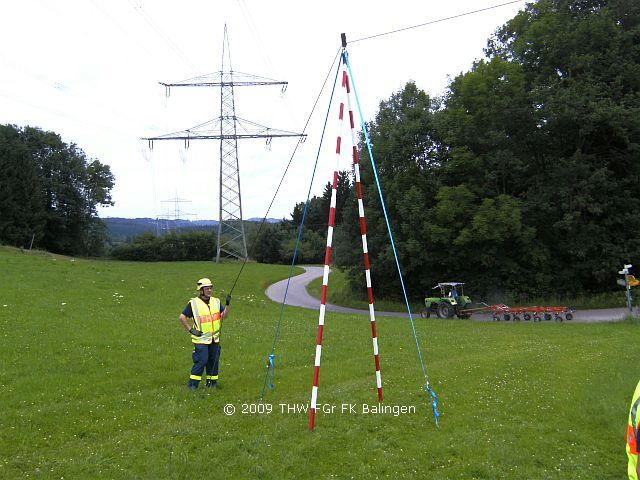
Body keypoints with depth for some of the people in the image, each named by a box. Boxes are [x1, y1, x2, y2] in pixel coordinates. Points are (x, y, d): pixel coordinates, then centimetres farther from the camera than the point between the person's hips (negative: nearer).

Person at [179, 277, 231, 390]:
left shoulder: (216, 302, 8)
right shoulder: (193, 303, -6)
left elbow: (224, 316, 1)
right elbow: (182, 317, 0)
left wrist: (227, 304, -13)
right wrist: (191, 329, -5)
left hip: (215, 338, 5)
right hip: (201, 338, -5)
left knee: (214, 361, 10)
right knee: (201, 361, -10)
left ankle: (212, 382, 23)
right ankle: (193, 384, 0)